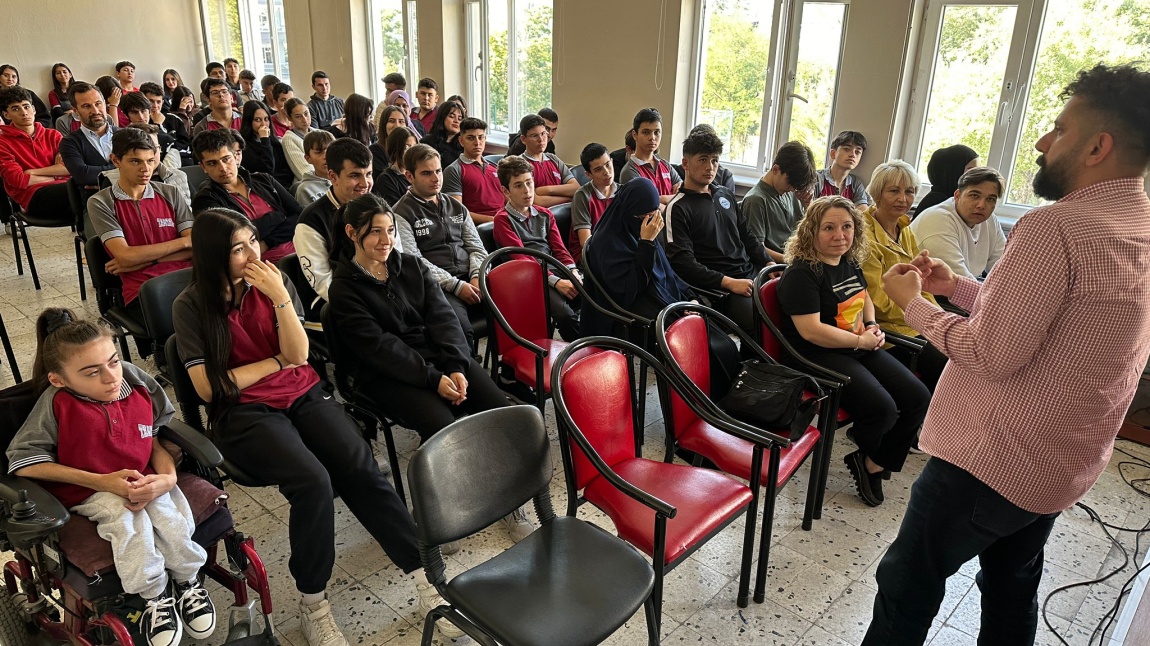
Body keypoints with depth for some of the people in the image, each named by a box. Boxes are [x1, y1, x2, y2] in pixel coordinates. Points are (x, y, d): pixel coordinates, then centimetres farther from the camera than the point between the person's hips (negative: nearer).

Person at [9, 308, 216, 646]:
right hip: (89, 491, -2)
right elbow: (23, 462, -12)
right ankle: (155, 595, -10)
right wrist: (102, 481, -18)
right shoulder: (57, 404, -13)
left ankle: (187, 582, -2)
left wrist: (167, 476, -18)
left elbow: (157, 437, 3)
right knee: (128, 519, -32)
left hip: (145, 482, 2)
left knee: (168, 511, -28)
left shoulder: (137, 386, -5)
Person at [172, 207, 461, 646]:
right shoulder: (191, 306, -3)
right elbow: (209, 387, -8)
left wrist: (280, 297, -16)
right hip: (242, 412, -3)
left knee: (361, 470, -24)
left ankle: (426, 578, -21)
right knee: (312, 481, -31)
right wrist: (276, 361, -3)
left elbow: (298, 355, -4)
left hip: (303, 394, 3)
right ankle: (312, 605, -13)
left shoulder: (274, 281, 4)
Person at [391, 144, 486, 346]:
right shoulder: (401, 213, 3)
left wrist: (477, 276, -3)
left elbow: (476, 247, 18)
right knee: (461, 330, -35)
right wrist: (456, 285, -13)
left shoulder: (457, 207, 22)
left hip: (469, 279, 6)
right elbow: (414, 262, -6)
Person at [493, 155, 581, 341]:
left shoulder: (544, 215, 20)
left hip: (556, 271, 5)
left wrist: (574, 275, -8)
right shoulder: (503, 219, 1)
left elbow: (559, 249, 13)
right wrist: (556, 282, -17)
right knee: (565, 314, -30)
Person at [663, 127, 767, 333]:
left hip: (751, 274, 7)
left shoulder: (726, 195, 18)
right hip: (719, 288, -7)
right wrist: (729, 283, -17)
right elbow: (683, 262, -11)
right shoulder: (677, 209, -3)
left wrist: (769, 265, 7)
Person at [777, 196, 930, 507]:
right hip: (818, 357, -9)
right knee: (882, 409, -23)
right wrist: (861, 340, -15)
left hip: (860, 349, 9)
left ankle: (874, 464, 12)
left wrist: (873, 326, 8)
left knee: (918, 398, 0)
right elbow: (811, 330, -24)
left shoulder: (850, 263, 9)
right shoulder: (802, 273, -18)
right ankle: (866, 456, 13)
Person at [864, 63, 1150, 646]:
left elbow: (993, 353, -25)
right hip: (1065, 465, 9)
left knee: (909, 584, 7)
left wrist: (914, 303, -11)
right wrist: (957, 287, 11)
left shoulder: (1054, 227, -23)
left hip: (990, 459, -9)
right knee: (1012, 595, 24)